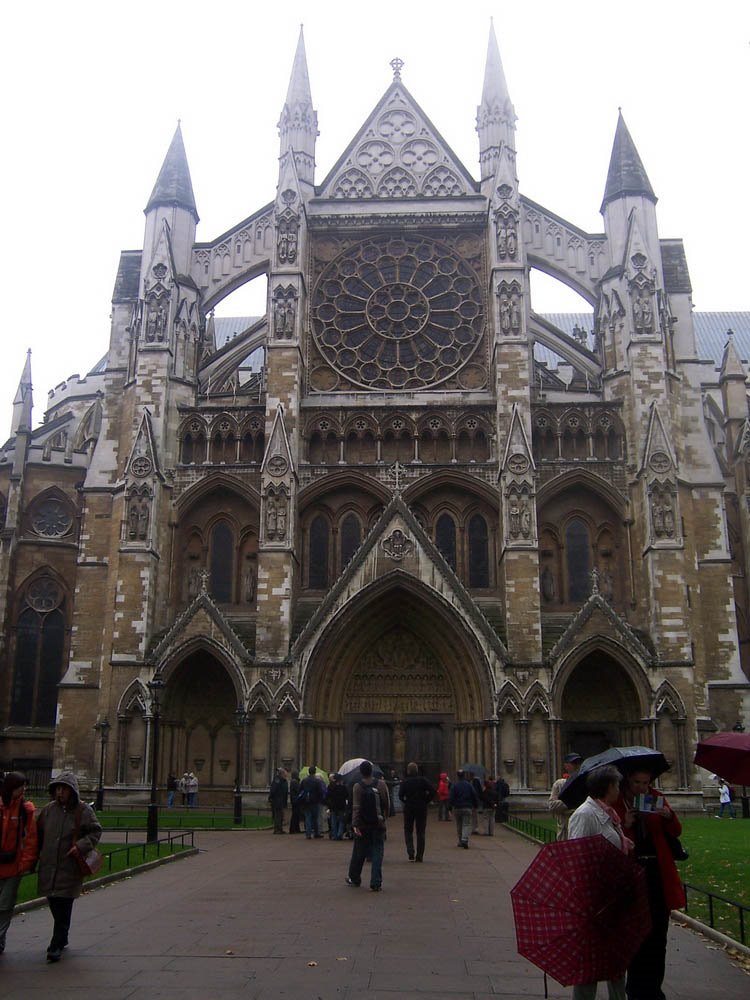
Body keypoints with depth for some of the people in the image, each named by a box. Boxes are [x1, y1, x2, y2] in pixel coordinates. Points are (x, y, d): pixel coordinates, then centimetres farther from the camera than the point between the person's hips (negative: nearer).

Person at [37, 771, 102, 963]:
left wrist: (81, 846, -17)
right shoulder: (49, 809, 4)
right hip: (48, 867, 4)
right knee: (53, 904, 14)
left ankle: (57, 945, 5)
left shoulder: (83, 810, -7)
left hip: (70, 867, -4)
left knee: (64, 907, -3)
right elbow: (38, 834, 13)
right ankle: (61, 938, 33)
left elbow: (96, 832, -3)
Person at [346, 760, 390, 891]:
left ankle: (354, 878, 30)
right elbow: (387, 805, 2)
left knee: (358, 853, 14)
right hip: (378, 825, 1)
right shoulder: (381, 784, -4)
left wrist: (355, 825, -15)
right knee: (377, 853, 4)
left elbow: (356, 807, -15)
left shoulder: (357, 786, -10)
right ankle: (376, 883, -2)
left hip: (362, 825, 0)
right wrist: (384, 817, 18)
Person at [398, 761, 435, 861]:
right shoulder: (423, 780, -1)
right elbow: (432, 791, -9)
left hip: (409, 808, -1)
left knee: (408, 830, 11)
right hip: (422, 808, 1)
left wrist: (406, 802, 3)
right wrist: (426, 801, 0)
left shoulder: (404, 782, -4)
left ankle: (410, 852, -8)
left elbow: (400, 795, -13)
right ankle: (419, 856, 7)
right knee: (420, 832, 9)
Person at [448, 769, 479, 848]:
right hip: (467, 808, 0)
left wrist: (450, 806, -2)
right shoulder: (469, 785, 2)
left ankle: (460, 841, 19)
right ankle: (465, 840, -22)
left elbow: (451, 797, -8)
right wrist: (476, 806, 15)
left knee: (459, 825, 14)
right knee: (467, 824, -2)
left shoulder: (454, 785, -3)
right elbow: (475, 796, 5)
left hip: (457, 808, 0)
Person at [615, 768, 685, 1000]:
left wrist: (669, 816, -13)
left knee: (657, 937, 11)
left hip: (658, 874, 3)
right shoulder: (615, 803, -6)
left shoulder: (656, 798, 5)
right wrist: (625, 825, -22)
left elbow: (676, 832, 7)